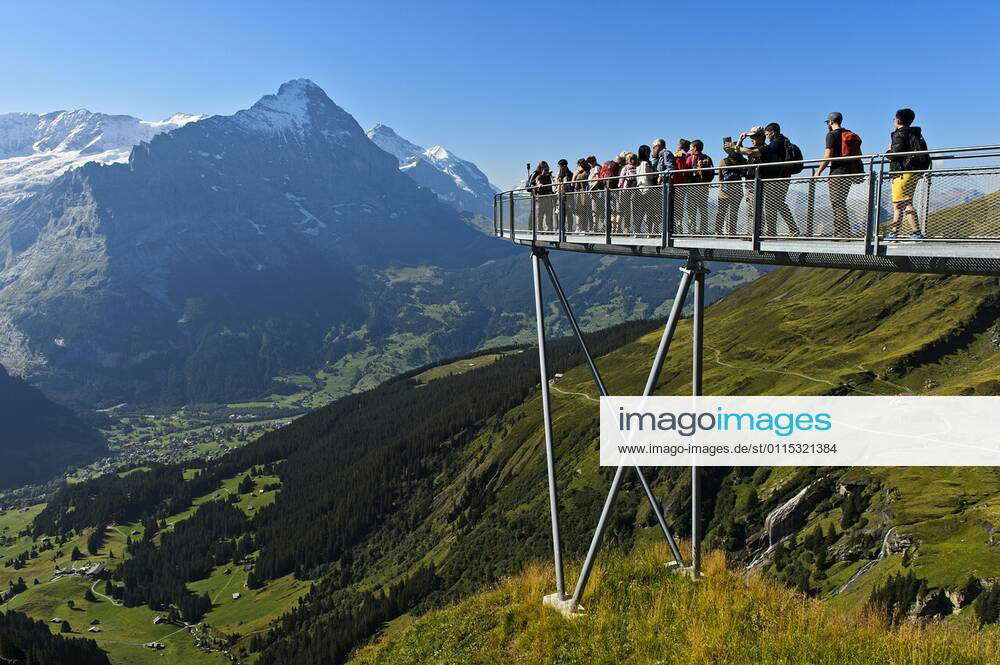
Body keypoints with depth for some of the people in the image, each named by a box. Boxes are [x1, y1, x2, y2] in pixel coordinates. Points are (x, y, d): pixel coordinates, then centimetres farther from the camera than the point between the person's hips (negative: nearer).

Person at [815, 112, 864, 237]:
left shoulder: (832, 134, -6)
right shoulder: (851, 135, 17)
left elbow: (828, 156, -13)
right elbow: (859, 154, 19)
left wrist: (818, 172, -7)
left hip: (838, 172, -8)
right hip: (850, 172, 8)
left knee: (837, 204, -9)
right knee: (840, 204, 13)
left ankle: (843, 234, -15)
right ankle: (838, 233, 14)